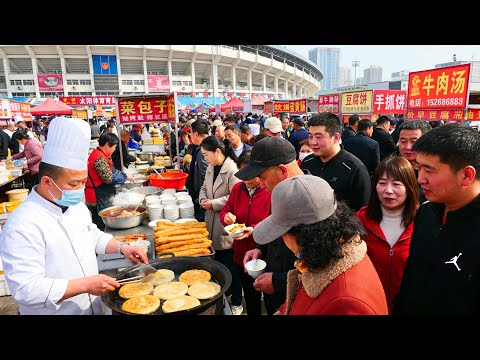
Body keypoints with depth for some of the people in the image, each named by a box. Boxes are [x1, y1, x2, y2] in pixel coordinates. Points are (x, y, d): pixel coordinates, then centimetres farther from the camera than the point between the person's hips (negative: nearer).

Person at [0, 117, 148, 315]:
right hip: (55, 311, -7)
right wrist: (85, 285, -31)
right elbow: (25, 289, -29)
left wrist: (122, 247, -3)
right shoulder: (22, 226, -27)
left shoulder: (75, 205, -1)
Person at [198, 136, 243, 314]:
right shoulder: (210, 168, 9)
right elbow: (204, 188, 21)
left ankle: (236, 303, 23)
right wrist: (203, 199, 1)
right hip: (212, 224, 8)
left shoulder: (232, 170, -17)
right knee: (217, 263, 18)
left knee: (230, 265, 5)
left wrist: (213, 204, -17)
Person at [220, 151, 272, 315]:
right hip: (241, 253, 5)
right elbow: (226, 210, 10)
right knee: (249, 296, 22)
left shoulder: (271, 191, -17)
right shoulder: (237, 188, 1)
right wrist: (226, 217, -13)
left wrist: (255, 229, -27)